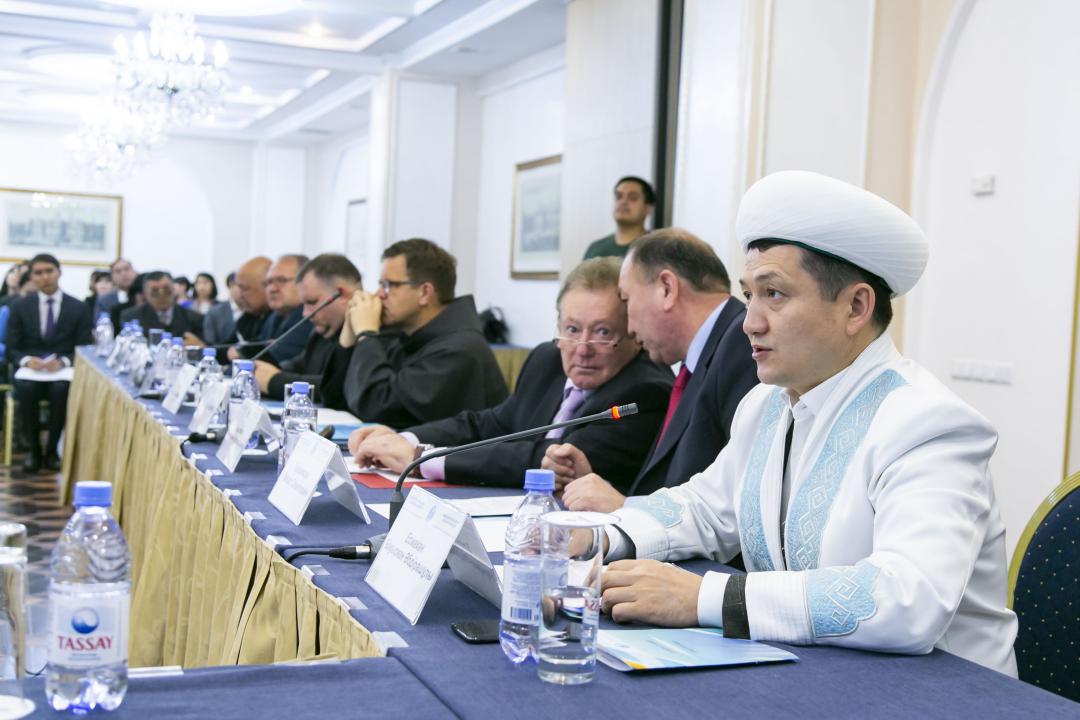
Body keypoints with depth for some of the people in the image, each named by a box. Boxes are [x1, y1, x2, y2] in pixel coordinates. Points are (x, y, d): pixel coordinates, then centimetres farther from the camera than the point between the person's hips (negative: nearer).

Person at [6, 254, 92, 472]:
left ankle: (52, 450, -17)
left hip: (64, 371, -1)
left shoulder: (79, 308, 7)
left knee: (61, 390, -36)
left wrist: (63, 362, -19)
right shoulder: (20, 307, 9)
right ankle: (33, 450, -15)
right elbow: (11, 349, 5)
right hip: (30, 369, 1)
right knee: (26, 389, -35)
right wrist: (27, 360, -18)